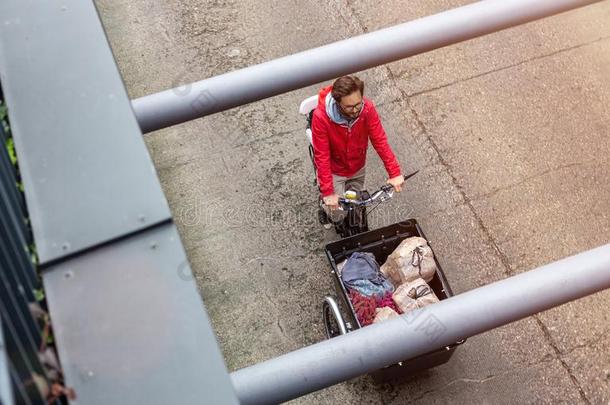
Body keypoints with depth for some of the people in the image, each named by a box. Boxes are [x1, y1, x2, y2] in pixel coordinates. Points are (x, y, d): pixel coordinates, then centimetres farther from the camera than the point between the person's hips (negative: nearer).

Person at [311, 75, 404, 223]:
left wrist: (395, 173, -26)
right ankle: (325, 200, 32)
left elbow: (380, 141, -20)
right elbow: (322, 156, -30)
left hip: (358, 169, 3)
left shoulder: (367, 108, -27)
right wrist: (328, 192, -32)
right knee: (337, 215, -1)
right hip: (334, 171, -3)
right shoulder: (321, 117, -35)